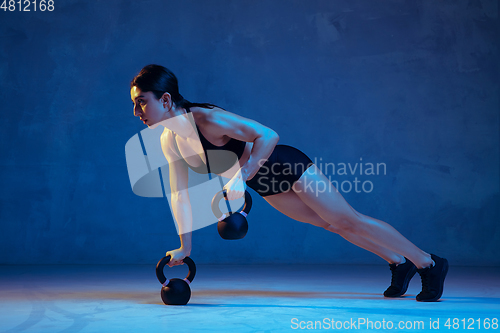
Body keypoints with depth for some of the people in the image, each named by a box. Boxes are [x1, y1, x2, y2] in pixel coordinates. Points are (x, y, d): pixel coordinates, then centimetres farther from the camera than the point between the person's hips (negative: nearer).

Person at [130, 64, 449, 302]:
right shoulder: (169, 142, -8)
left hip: (288, 167, -8)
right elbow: (180, 195, 0)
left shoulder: (207, 120, -32)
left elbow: (269, 136, -32)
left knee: (349, 221, 0)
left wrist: (241, 177, -36)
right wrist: (185, 246, -1)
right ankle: (400, 264, 36)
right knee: (331, 224, 18)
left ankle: (429, 263, 16)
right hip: (267, 186, 8)